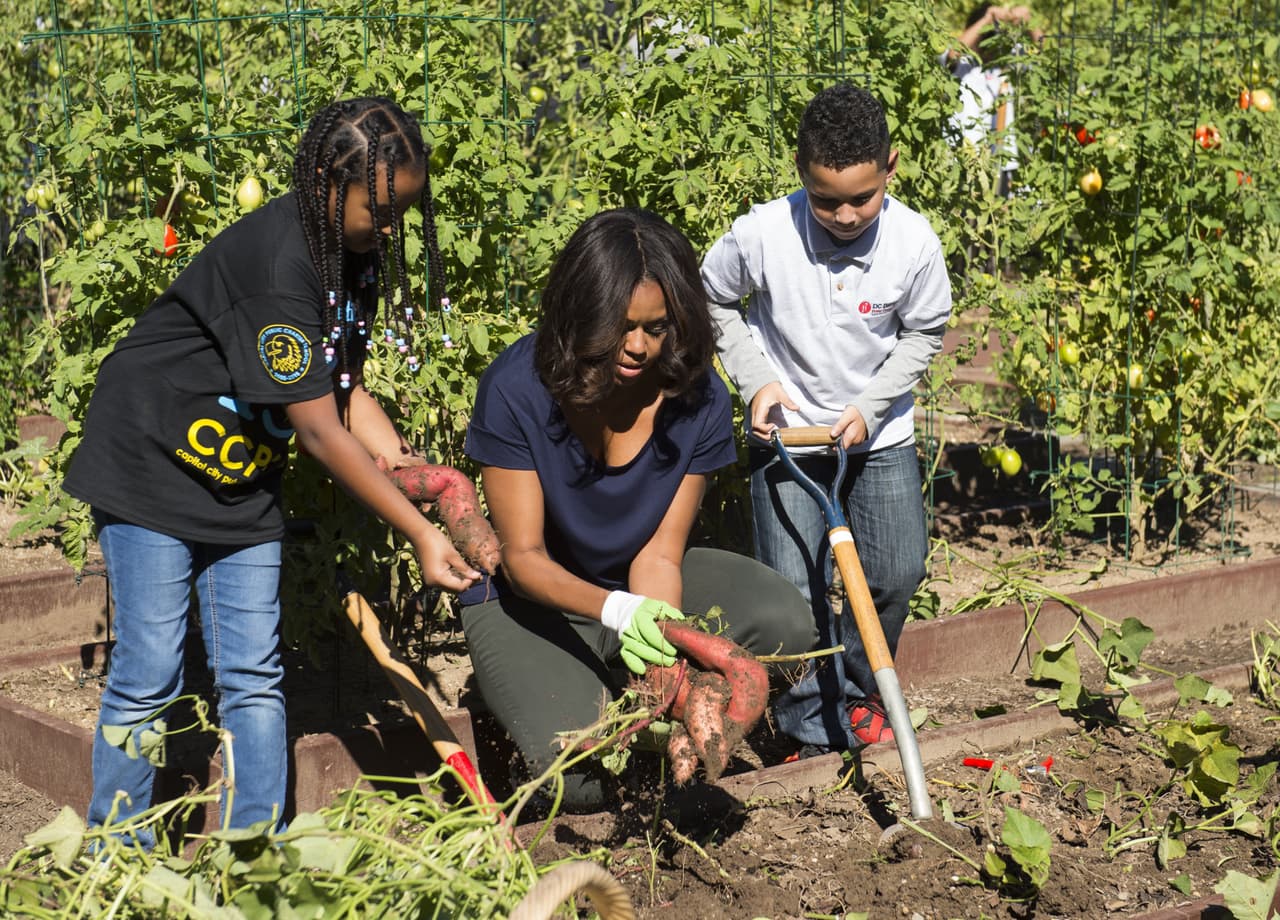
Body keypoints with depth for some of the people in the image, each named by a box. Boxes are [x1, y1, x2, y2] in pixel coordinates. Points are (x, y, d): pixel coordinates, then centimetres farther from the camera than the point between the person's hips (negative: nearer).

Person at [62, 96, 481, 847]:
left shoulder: (354, 251, -3)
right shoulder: (277, 263, -30)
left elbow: (343, 387, 1)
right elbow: (318, 428, -29)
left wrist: (410, 465, -16)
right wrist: (419, 532, -26)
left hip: (243, 473, 8)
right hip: (152, 467, -8)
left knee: (255, 678, 5)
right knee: (149, 679, -3)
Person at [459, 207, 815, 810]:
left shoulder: (698, 399, -17)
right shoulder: (516, 389, -25)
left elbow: (658, 555, -13)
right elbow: (523, 556, -21)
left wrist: (654, 633, -36)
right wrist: (615, 609, -40)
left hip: (640, 581, 4)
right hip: (533, 597, -3)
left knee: (784, 623, -25)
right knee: (583, 781, -28)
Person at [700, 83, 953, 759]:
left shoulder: (914, 243, -17)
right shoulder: (761, 236, -21)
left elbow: (925, 333, -1)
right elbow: (713, 300, -1)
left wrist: (871, 406, -11)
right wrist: (756, 380, -11)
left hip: (879, 434, 2)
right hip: (788, 433, -1)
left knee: (897, 573, -1)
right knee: (794, 589, -7)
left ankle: (854, 695, 25)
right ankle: (810, 732, 11)